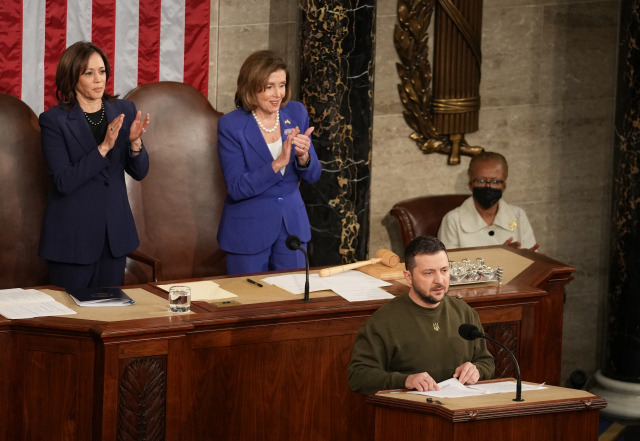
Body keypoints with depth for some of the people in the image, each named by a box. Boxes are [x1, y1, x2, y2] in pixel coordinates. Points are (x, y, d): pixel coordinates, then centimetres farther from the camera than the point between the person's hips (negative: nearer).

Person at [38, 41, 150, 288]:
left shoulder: (124, 110, 5)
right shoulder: (54, 120, -9)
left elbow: (139, 172, 4)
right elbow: (64, 182, -17)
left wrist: (135, 142, -16)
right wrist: (104, 147, -24)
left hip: (114, 234, 4)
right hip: (73, 235, -4)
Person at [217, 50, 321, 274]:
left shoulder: (296, 113, -1)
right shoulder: (230, 125, -14)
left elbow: (312, 176, 4)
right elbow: (236, 188, -18)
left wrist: (303, 156, -19)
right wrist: (278, 163, -29)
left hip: (292, 224, 4)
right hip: (249, 230, -4)